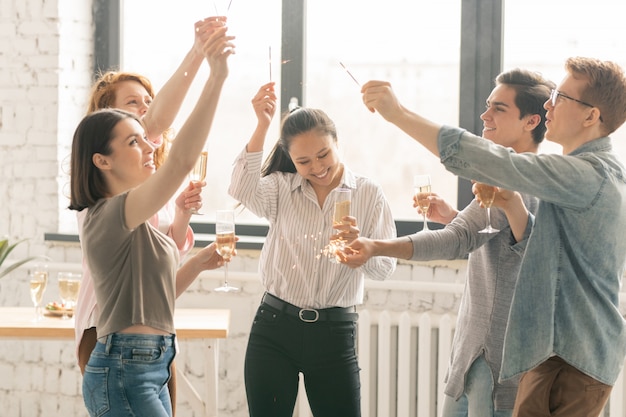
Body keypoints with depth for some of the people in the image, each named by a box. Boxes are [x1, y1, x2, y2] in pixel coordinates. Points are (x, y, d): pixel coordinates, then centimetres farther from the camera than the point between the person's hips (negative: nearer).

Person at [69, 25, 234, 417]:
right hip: (123, 373, -10)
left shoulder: (132, 222, 16)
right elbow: (182, 161, -28)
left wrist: (197, 264, 9)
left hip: (150, 369, 10)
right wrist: (216, 79, -31)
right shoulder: (111, 215, -14)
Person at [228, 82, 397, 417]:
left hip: (334, 334, -1)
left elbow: (385, 268, -6)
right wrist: (262, 126, -26)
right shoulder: (281, 188, 3)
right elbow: (243, 190, -21)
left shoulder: (368, 194, 1)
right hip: (274, 327, 1)